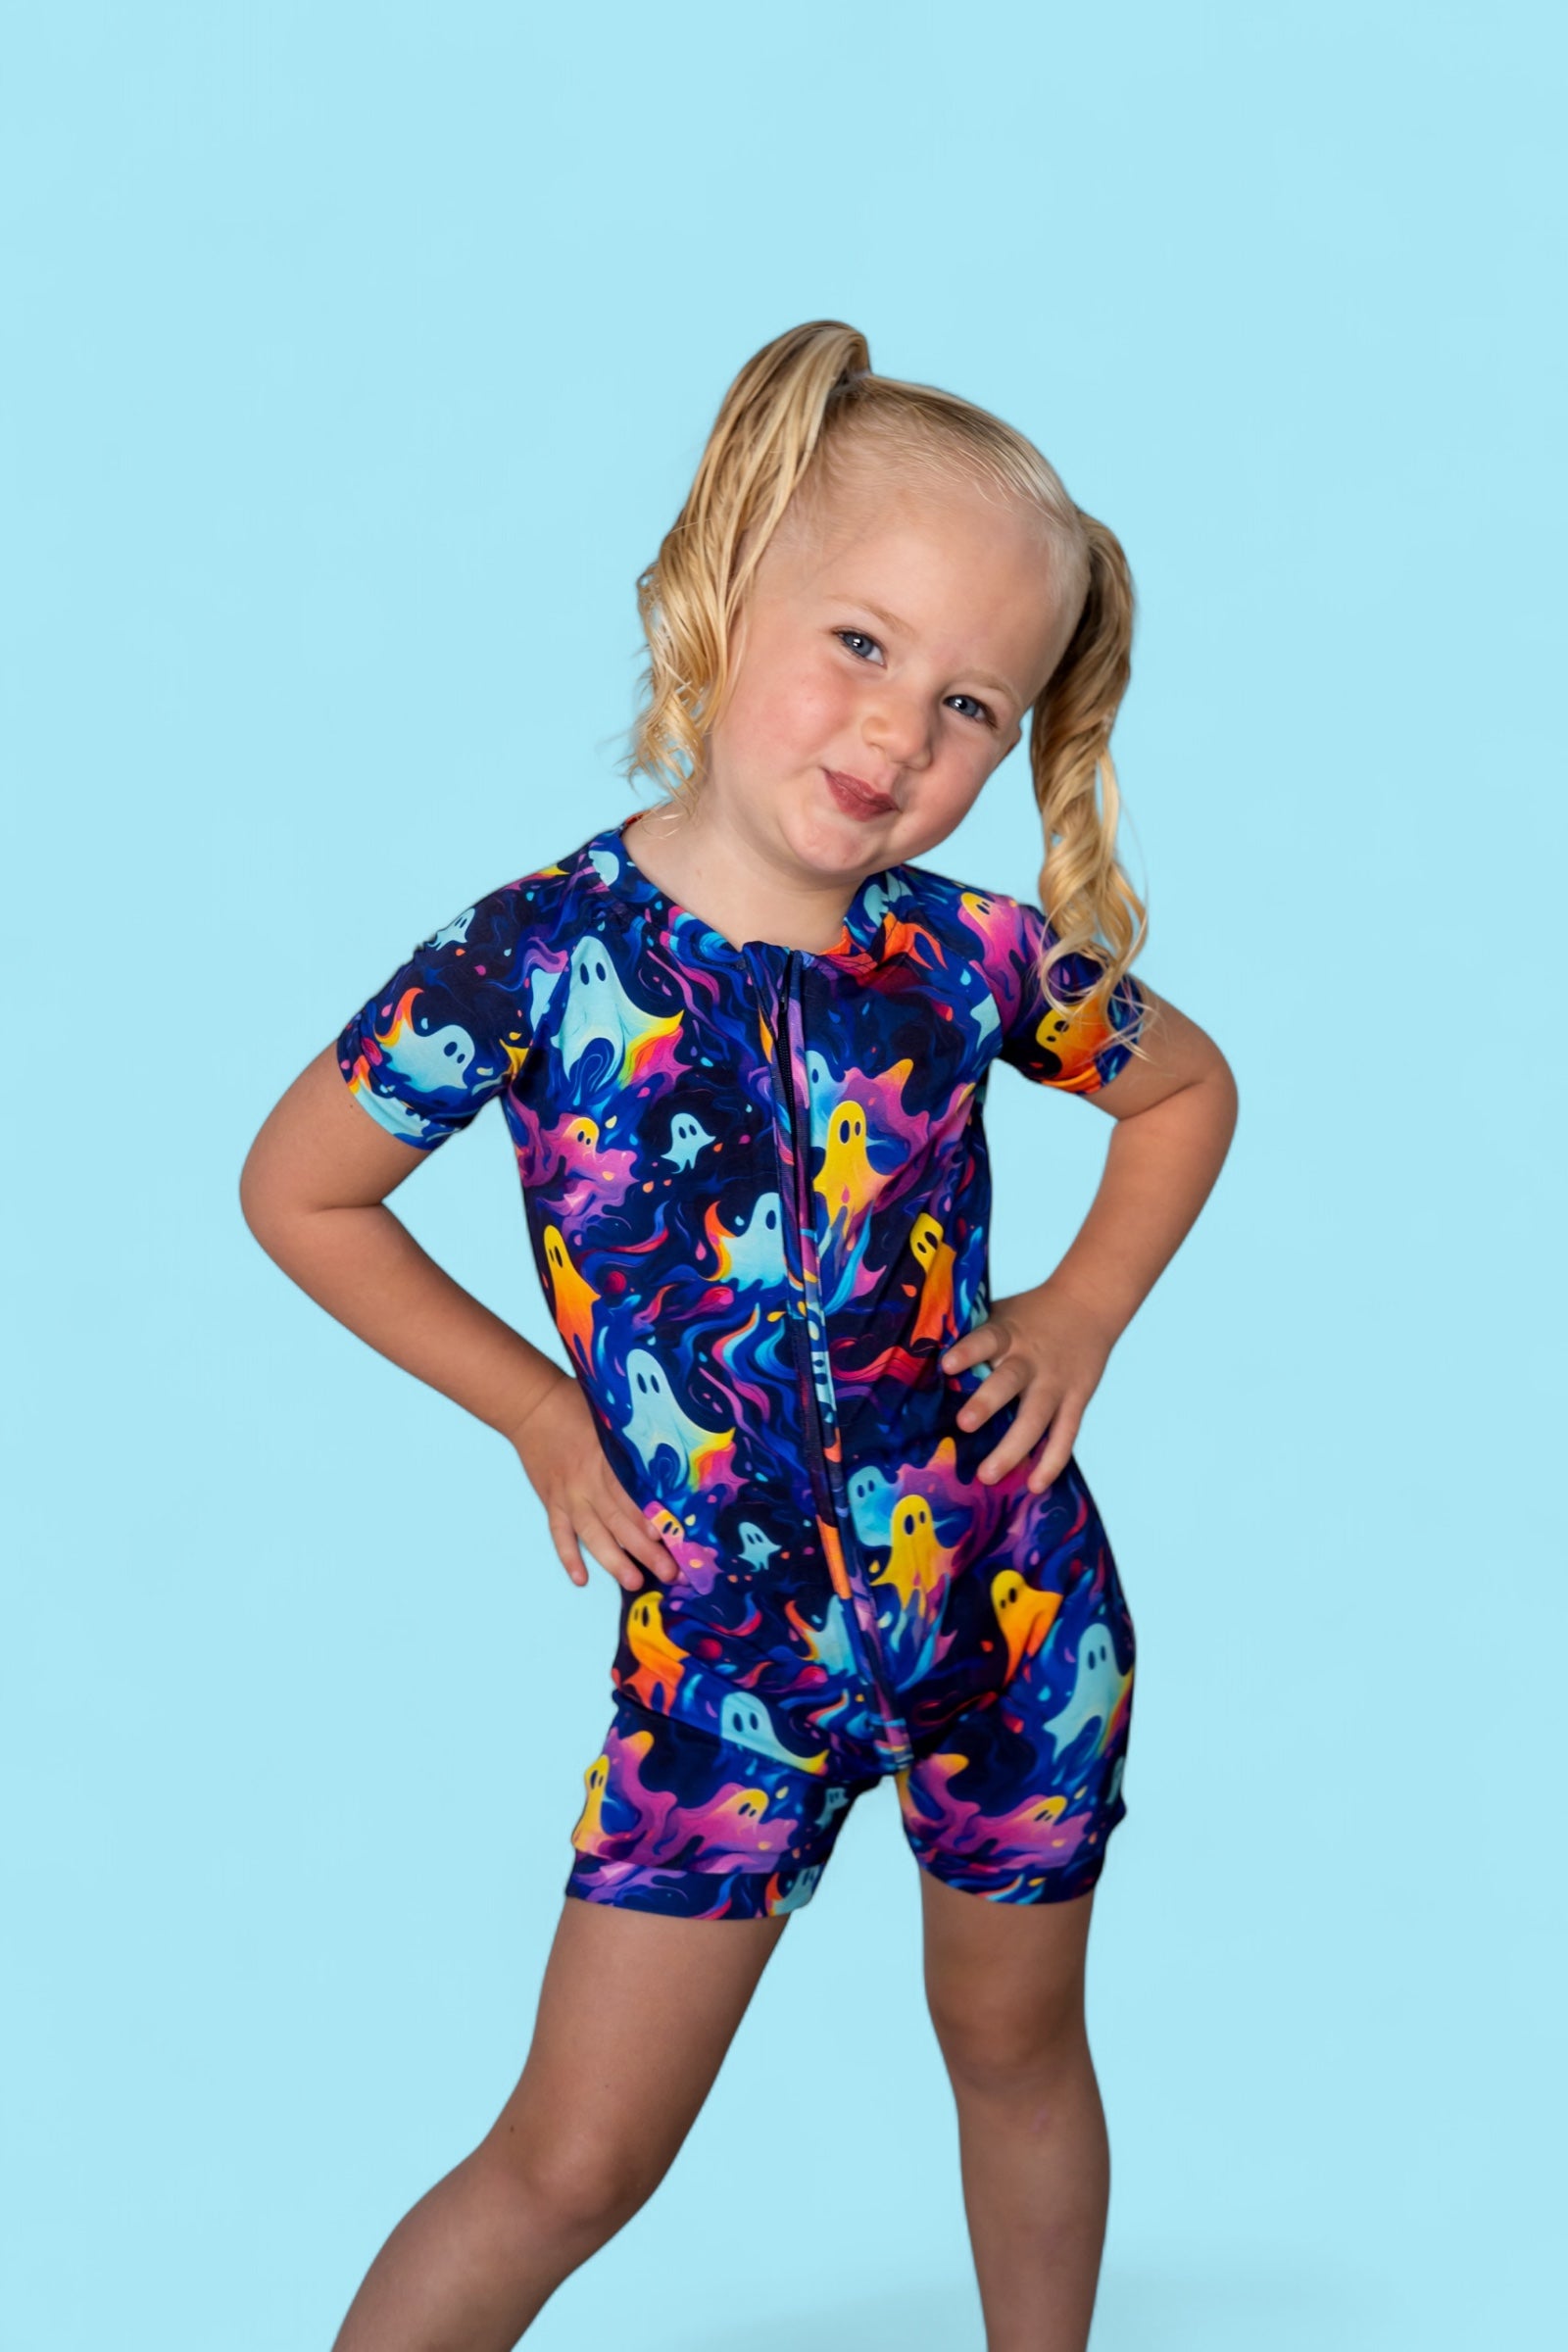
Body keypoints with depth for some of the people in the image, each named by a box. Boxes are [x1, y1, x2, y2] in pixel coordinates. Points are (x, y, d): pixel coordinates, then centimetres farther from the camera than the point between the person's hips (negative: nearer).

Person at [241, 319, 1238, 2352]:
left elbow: (1188, 1088, 13)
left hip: (1010, 1603, 3)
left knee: (1016, 2044, 21)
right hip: (725, 1646, -2)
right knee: (571, 2165, 1)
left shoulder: (974, 961, -8)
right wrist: (535, 1408, -1)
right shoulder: (533, 965, -16)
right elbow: (298, 1191, 0)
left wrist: (1081, 1317, 2)